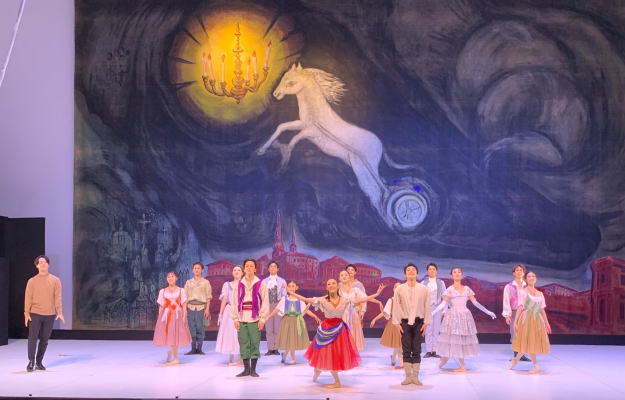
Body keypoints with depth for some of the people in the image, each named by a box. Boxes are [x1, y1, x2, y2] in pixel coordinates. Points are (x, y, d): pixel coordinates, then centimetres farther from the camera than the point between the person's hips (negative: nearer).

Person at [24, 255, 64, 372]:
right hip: (35, 314, -1)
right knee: (32, 338, -5)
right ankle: (31, 361, 7)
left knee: (44, 340, 5)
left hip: (50, 315, 1)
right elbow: (28, 298, 0)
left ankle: (39, 362, 16)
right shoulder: (32, 281, 4)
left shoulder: (55, 280, 4)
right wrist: (26, 313, -9)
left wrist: (59, 312, -9)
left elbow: (58, 297, -1)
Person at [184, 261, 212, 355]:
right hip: (191, 307, 2)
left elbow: (208, 297, 2)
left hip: (201, 307, -2)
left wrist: (207, 309, -7)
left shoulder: (205, 282, 6)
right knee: (191, 328, 1)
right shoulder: (188, 282, 13)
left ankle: (199, 349, 4)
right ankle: (193, 349, 7)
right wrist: (185, 309, 3)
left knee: (200, 329, -3)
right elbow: (185, 296, 11)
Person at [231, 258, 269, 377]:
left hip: (255, 319, -2)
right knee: (243, 344, 4)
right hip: (242, 319, 2)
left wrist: (262, 318, -5)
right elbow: (235, 302, 7)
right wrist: (235, 318, 1)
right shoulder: (238, 285, 8)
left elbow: (265, 302, 0)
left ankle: (253, 369, 9)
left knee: (255, 343, -1)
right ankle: (246, 369, 12)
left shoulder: (260, 284, 2)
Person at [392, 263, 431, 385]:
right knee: (406, 350, 2)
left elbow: (427, 306, 2)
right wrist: (397, 323, -1)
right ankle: (408, 376, 9)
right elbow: (396, 307, 2)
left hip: (418, 322, 0)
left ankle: (415, 376, 10)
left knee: (417, 350, 3)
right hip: (405, 322, 0)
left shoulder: (423, 289, 0)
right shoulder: (399, 289, 0)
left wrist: (426, 323, -1)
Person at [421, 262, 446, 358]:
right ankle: (428, 351, 1)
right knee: (428, 330, -3)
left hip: (437, 307, 1)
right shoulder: (423, 283, 5)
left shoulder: (440, 283, 7)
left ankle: (434, 351, 4)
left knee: (436, 330, 0)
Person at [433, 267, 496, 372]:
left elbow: (475, 302, 11)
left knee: (462, 340, 2)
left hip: (465, 316, 3)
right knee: (455, 340, -3)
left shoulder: (467, 289, 10)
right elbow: (443, 304, -9)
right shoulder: (449, 290, 1)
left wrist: (488, 312, 8)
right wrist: (432, 313, -22)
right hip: (453, 316, -3)